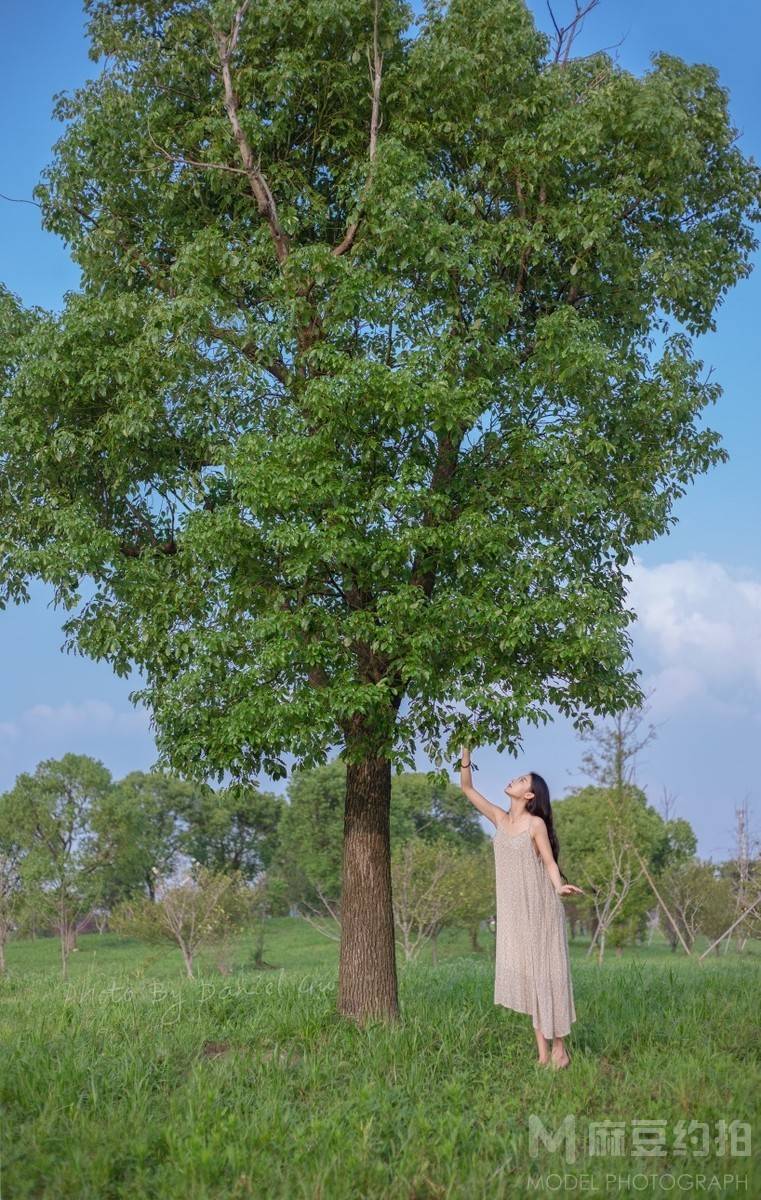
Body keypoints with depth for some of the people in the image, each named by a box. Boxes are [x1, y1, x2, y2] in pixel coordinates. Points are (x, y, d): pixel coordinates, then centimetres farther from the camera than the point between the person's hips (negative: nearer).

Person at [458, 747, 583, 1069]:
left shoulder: (536, 824, -8)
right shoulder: (500, 818, 6)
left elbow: (550, 862, -7)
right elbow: (467, 787, 6)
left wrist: (560, 887, -26)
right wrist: (466, 751, -4)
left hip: (540, 909, -6)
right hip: (514, 910, 6)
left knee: (547, 973, -2)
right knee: (526, 975, 6)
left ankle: (559, 1049, 6)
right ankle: (543, 1053, 12)